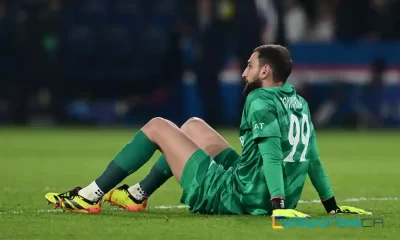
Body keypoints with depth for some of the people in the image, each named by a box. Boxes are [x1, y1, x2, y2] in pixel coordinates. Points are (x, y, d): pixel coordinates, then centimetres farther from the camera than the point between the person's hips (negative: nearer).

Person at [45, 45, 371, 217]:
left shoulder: (260, 100, -14)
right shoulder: (299, 104, 10)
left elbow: (271, 153, -25)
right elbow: (312, 159, 12)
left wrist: (278, 204, -33)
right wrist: (332, 206, 17)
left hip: (230, 197, -9)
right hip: (264, 199, 9)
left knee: (158, 126, 4)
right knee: (193, 125, 26)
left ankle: (91, 196, 7)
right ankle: (138, 195, 31)